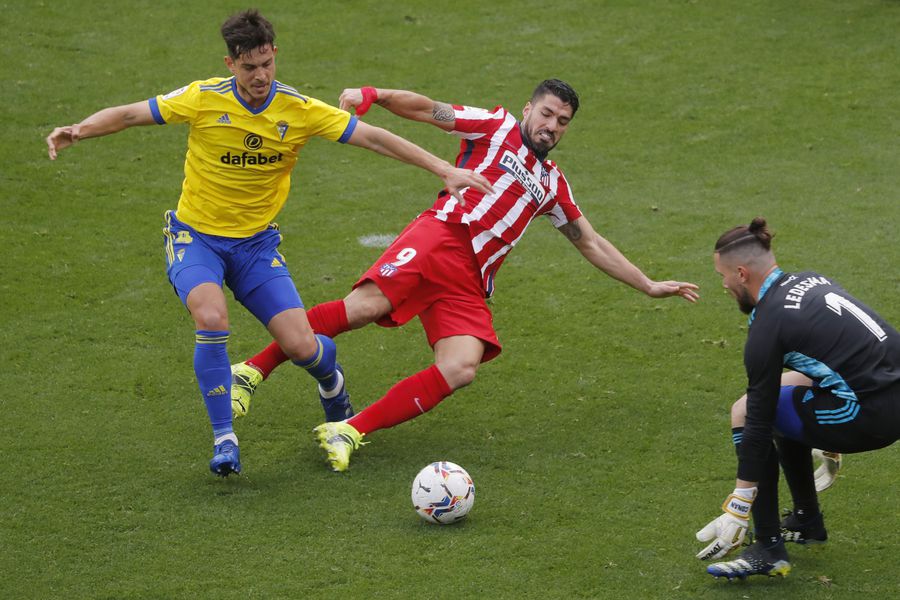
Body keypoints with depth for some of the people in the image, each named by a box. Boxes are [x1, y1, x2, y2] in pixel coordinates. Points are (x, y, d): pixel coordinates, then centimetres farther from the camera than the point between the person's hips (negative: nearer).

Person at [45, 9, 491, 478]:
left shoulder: (300, 110, -11)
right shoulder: (204, 99, -14)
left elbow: (373, 138, -9)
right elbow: (129, 114, -8)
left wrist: (445, 171, -12)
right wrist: (77, 131, -26)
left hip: (256, 242, 1)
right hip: (196, 237, -1)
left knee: (300, 345, -10)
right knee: (211, 319, -31)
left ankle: (332, 383, 30)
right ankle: (224, 439, -16)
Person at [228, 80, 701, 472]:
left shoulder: (552, 183, 29)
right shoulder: (498, 126, 15)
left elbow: (592, 245, 36)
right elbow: (426, 110, 5)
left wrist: (650, 286, 32)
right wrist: (372, 96, -13)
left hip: (470, 283, 5)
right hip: (439, 238, -5)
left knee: (461, 370, -23)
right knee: (365, 307, -30)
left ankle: (350, 431, -22)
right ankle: (255, 369, -19)